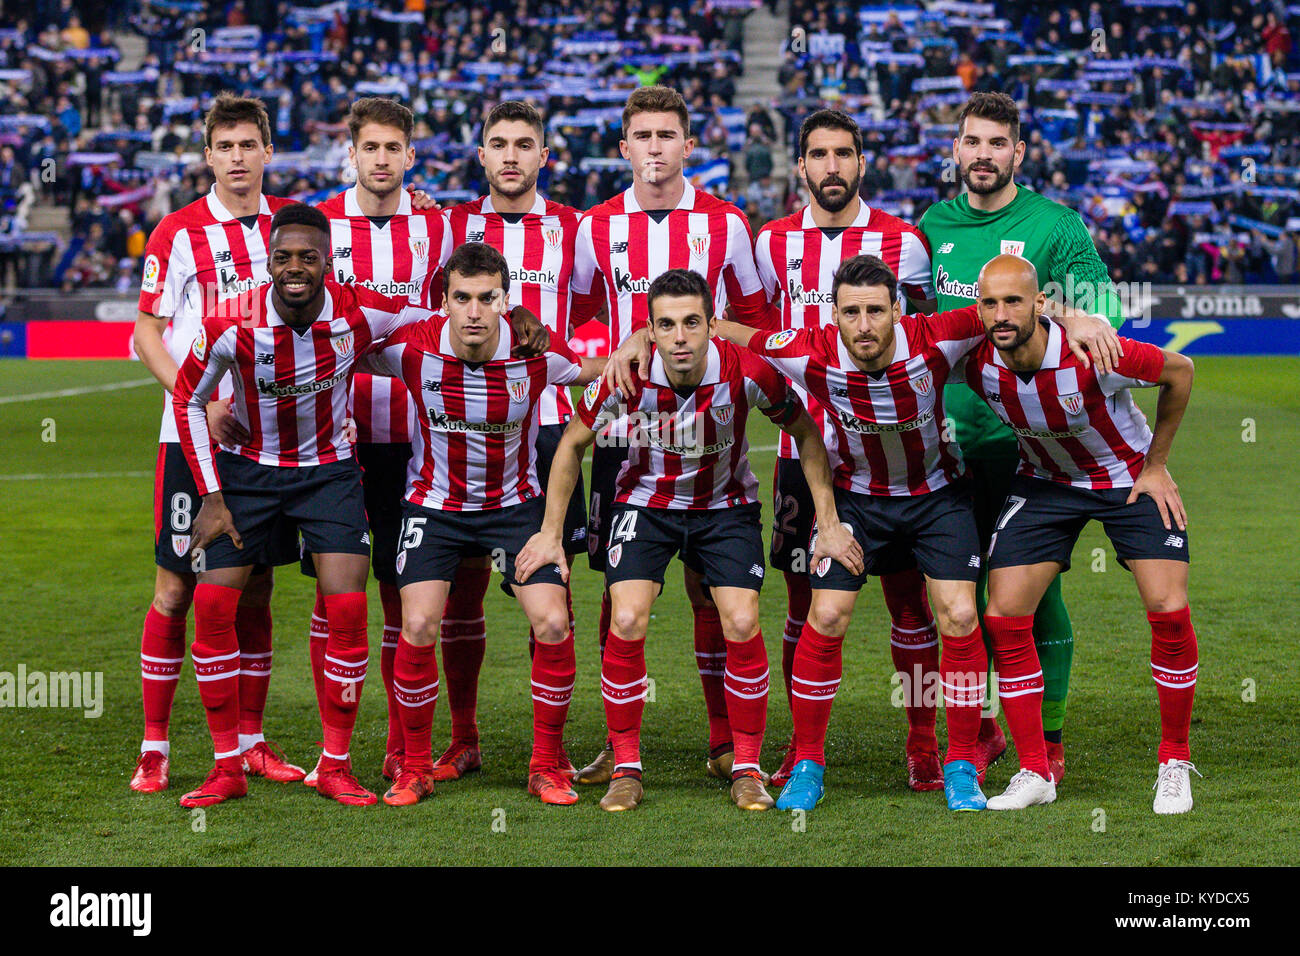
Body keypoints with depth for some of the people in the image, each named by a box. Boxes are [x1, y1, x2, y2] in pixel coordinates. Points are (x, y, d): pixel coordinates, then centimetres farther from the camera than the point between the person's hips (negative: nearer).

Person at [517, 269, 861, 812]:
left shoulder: (746, 373, -25)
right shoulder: (627, 378, -23)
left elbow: (805, 433, -7)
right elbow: (573, 444, -5)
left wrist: (829, 522, -8)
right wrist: (551, 533, -4)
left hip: (725, 505, 0)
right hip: (645, 502, 0)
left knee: (742, 626, -14)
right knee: (626, 623, -17)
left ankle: (747, 770, 3)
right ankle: (626, 769, -1)